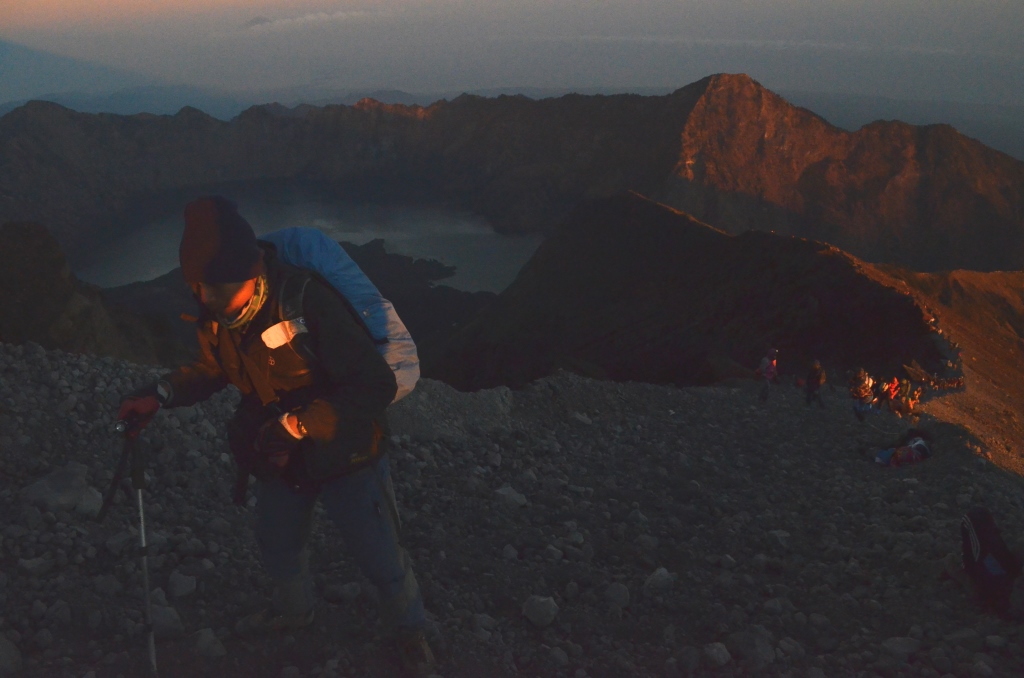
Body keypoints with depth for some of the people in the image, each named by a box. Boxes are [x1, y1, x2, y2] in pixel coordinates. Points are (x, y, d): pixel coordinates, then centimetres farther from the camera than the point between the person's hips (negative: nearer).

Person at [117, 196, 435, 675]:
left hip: (344, 457, -6)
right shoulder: (215, 318, -12)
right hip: (279, 458, 6)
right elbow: (210, 370, 10)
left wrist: (297, 426, -34)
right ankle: (292, 610, 60)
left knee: (379, 558, 11)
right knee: (277, 546, 27)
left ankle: (408, 628, 42)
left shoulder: (308, 304, -34)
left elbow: (376, 386, -33)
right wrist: (161, 395, -7)